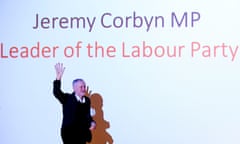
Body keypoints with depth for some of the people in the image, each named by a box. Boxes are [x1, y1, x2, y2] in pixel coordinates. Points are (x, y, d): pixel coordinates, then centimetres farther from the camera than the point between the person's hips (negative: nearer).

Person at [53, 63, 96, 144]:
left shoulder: (87, 100, 9)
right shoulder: (67, 99, -5)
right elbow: (57, 93, -22)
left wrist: (92, 122, -4)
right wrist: (58, 78, -34)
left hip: (82, 134, 5)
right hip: (69, 134, -5)